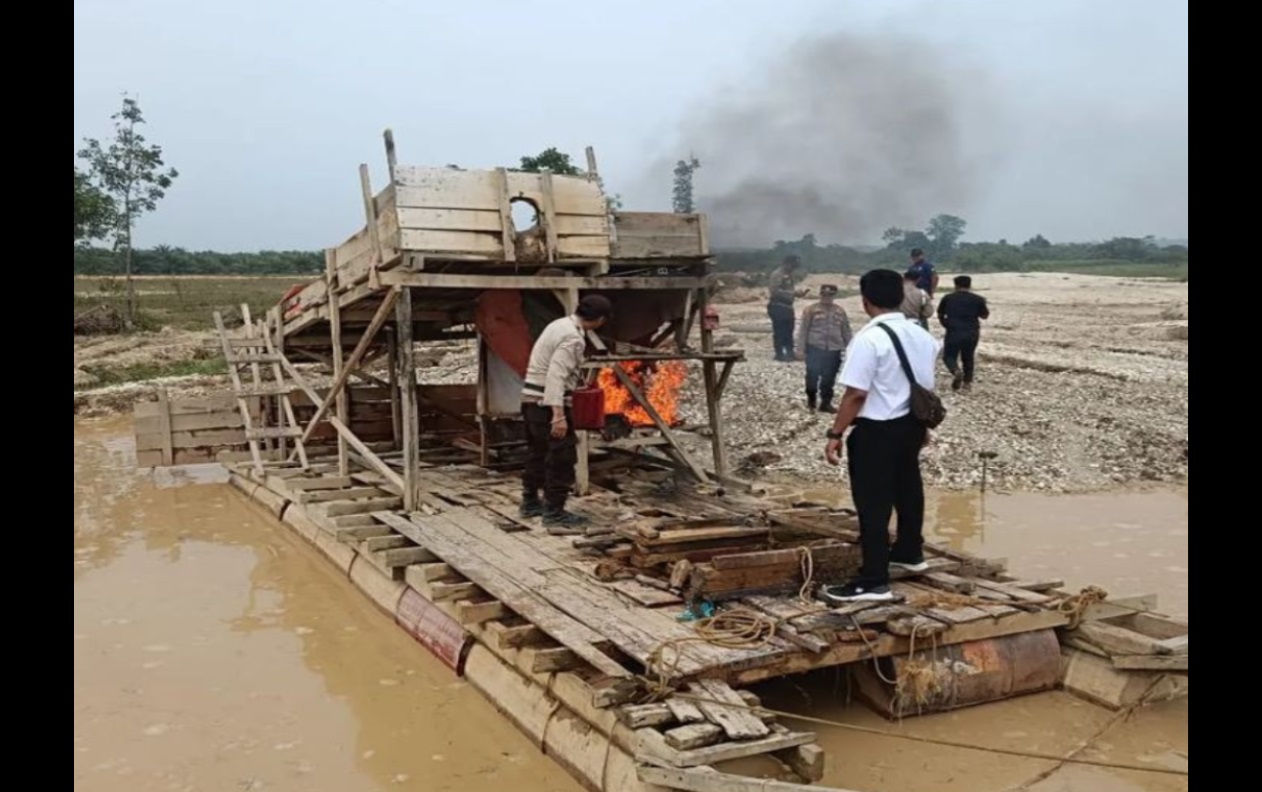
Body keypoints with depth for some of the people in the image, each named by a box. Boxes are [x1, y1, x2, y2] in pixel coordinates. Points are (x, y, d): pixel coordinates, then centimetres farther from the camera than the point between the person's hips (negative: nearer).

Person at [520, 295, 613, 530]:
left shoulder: (561, 325, 10)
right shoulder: (573, 338, -20)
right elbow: (556, 376, -28)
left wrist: (578, 378, 37)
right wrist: (558, 415, -32)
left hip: (531, 399, 10)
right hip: (548, 403, -10)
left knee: (537, 453, 22)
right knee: (562, 457, -3)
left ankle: (530, 503, 35)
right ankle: (554, 514, 0)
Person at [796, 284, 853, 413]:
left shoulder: (840, 312, 7)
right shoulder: (811, 310, -3)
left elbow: (846, 332, 13)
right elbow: (803, 330, -3)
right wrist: (801, 349, -7)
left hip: (833, 350, 3)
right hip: (815, 349, -3)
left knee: (829, 378, 5)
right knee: (812, 376, -1)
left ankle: (826, 402, 15)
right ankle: (811, 399, 21)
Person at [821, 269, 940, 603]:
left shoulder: (869, 339, -20)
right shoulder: (921, 334, 6)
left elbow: (856, 393, -23)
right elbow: (923, 385, 15)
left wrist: (836, 433, -16)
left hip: (877, 430, -8)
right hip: (910, 424, 9)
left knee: (873, 504, -3)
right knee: (907, 488, 24)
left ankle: (873, 582, 0)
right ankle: (910, 553, 43)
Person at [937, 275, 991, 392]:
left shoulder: (947, 298, 3)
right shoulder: (977, 299, 2)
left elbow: (940, 315, 16)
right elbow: (985, 316, 13)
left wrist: (946, 325, 32)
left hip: (953, 332, -2)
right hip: (972, 333, 2)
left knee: (949, 356, 8)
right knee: (968, 357, 19)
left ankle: (956, 371, -21)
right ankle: (968, 382, 17)